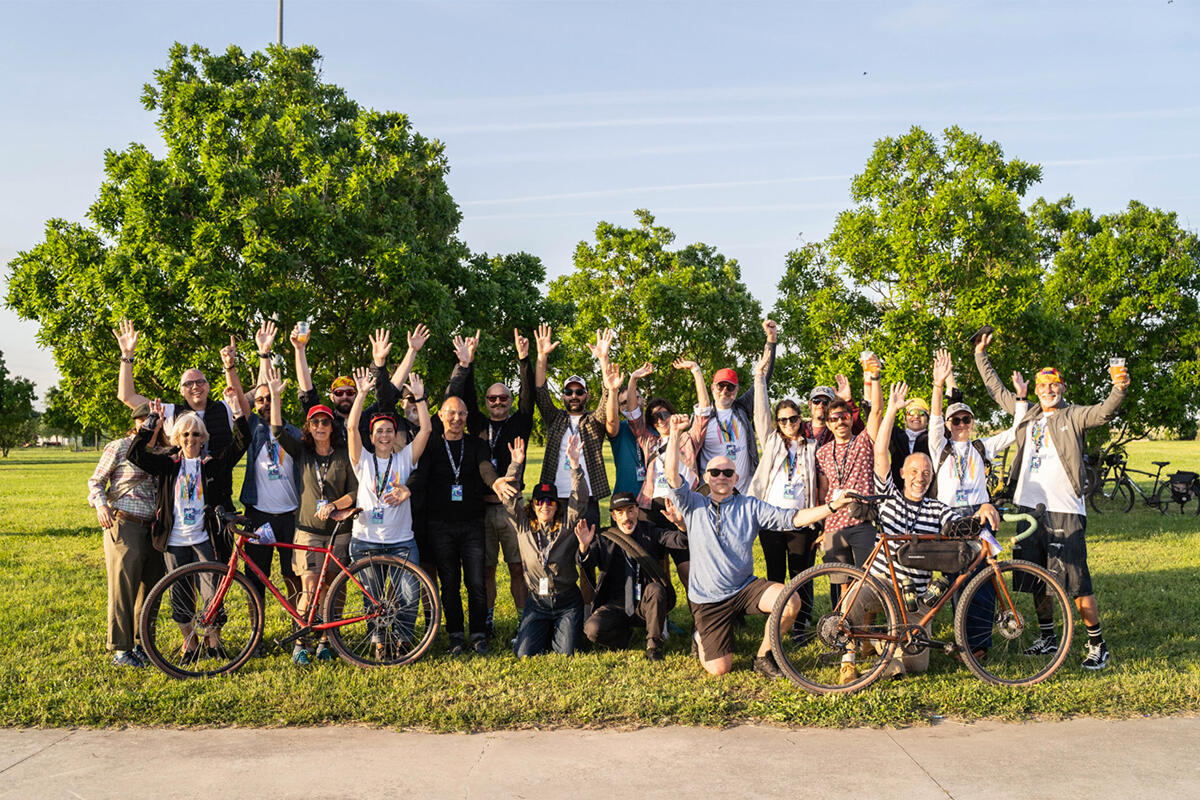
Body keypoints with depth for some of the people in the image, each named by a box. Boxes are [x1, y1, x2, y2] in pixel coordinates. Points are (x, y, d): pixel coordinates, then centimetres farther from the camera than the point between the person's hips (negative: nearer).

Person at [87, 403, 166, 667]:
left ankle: (140, 643, 20)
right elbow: (95, 481, 2)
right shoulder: (119, 447, -2)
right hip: (123, 525, -5)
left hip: (152, 527, 5)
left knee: (150, 587, 8)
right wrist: (101, 505, -13)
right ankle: (120, 650, 4)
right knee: (123, 587, -4)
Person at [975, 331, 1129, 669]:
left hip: (1065, 511, -6)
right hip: (1030, 507, 6)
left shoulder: (1073, 416, 0)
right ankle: (1047, 638, 28)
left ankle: (1098, 644, 5)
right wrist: (981, 355, 24)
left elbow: (1104, 412, -18)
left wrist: (1119, 389, -37)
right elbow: (997, 390, 23)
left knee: (1076, 581, -8)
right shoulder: (1027, 414, 15)